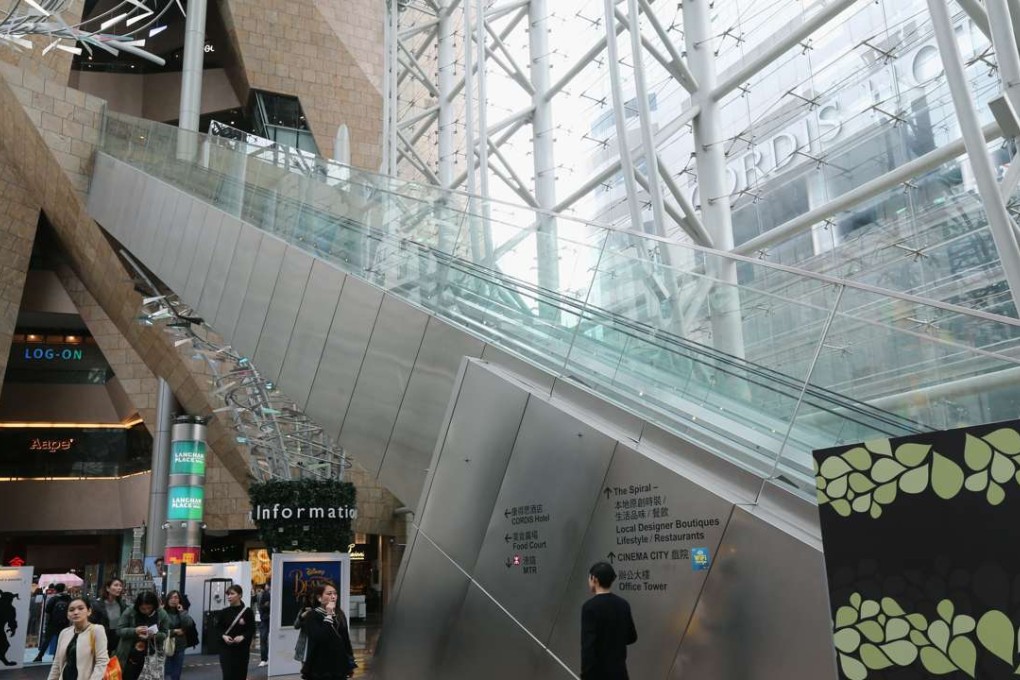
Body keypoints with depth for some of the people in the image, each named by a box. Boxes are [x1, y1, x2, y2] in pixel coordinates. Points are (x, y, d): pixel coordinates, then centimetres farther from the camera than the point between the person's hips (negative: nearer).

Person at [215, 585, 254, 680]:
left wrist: (243, 637, -20)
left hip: (242, 649, 0)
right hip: (226, 649, 0)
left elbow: (252, 630, -2)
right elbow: (218, 629, 6)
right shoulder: (223, 612, 2)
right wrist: (223, 636, -14)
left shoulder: (247, 612, -3)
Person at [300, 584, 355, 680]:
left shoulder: (340, 614, 8)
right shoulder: (312, 616, -9)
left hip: (339, 667, 5)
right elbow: (319, 637, -25)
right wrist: (328, 616, -21)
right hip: (320, 669, -5)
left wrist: (350, 663, 14)